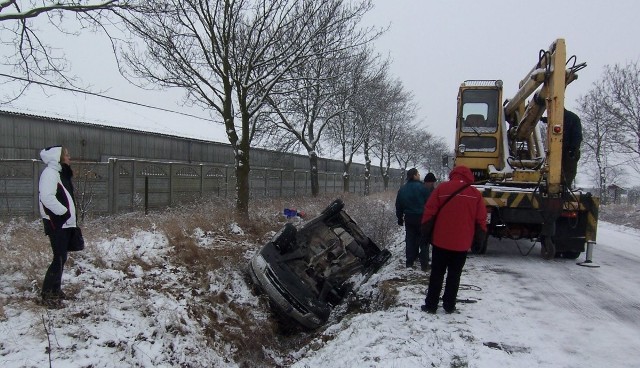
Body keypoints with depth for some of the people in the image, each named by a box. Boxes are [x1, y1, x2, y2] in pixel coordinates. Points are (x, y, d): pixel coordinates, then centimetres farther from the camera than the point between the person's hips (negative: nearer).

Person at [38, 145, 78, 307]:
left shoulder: (61, 173, 16)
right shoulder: (50, 173, -14)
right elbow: (47, 197, -24)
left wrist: (71, 217, 17)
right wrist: (64, 212, -20)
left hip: (65, 223, 9)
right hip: (56, 223, -9)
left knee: (62, 257, 13)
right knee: (59, 258, -9)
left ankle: (56, 289, 23)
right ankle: (47, 293, -1)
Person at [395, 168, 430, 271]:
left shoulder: (402, 189, 6)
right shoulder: (421, 187, -12)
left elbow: (398, 206, 11)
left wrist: (400, 219, 19)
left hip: (409, 219, 5)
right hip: (421, 217, -5)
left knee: (410, 240, 13)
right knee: (423, 241, 3)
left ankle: (409, 262, 17)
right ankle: (424, 264, 2)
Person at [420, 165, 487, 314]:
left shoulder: (441, 188, -5)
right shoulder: (475, 194, 0)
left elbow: (429, 212, -6)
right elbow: (481, 220, 3)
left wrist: (425, 233, 3)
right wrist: (480, 237, 16)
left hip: (441, 240, -1)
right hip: (462, 243, 1)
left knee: (437, 274, 8)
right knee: (454, 275, 12)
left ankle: (431, 305, 11)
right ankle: (449, 306, 17)